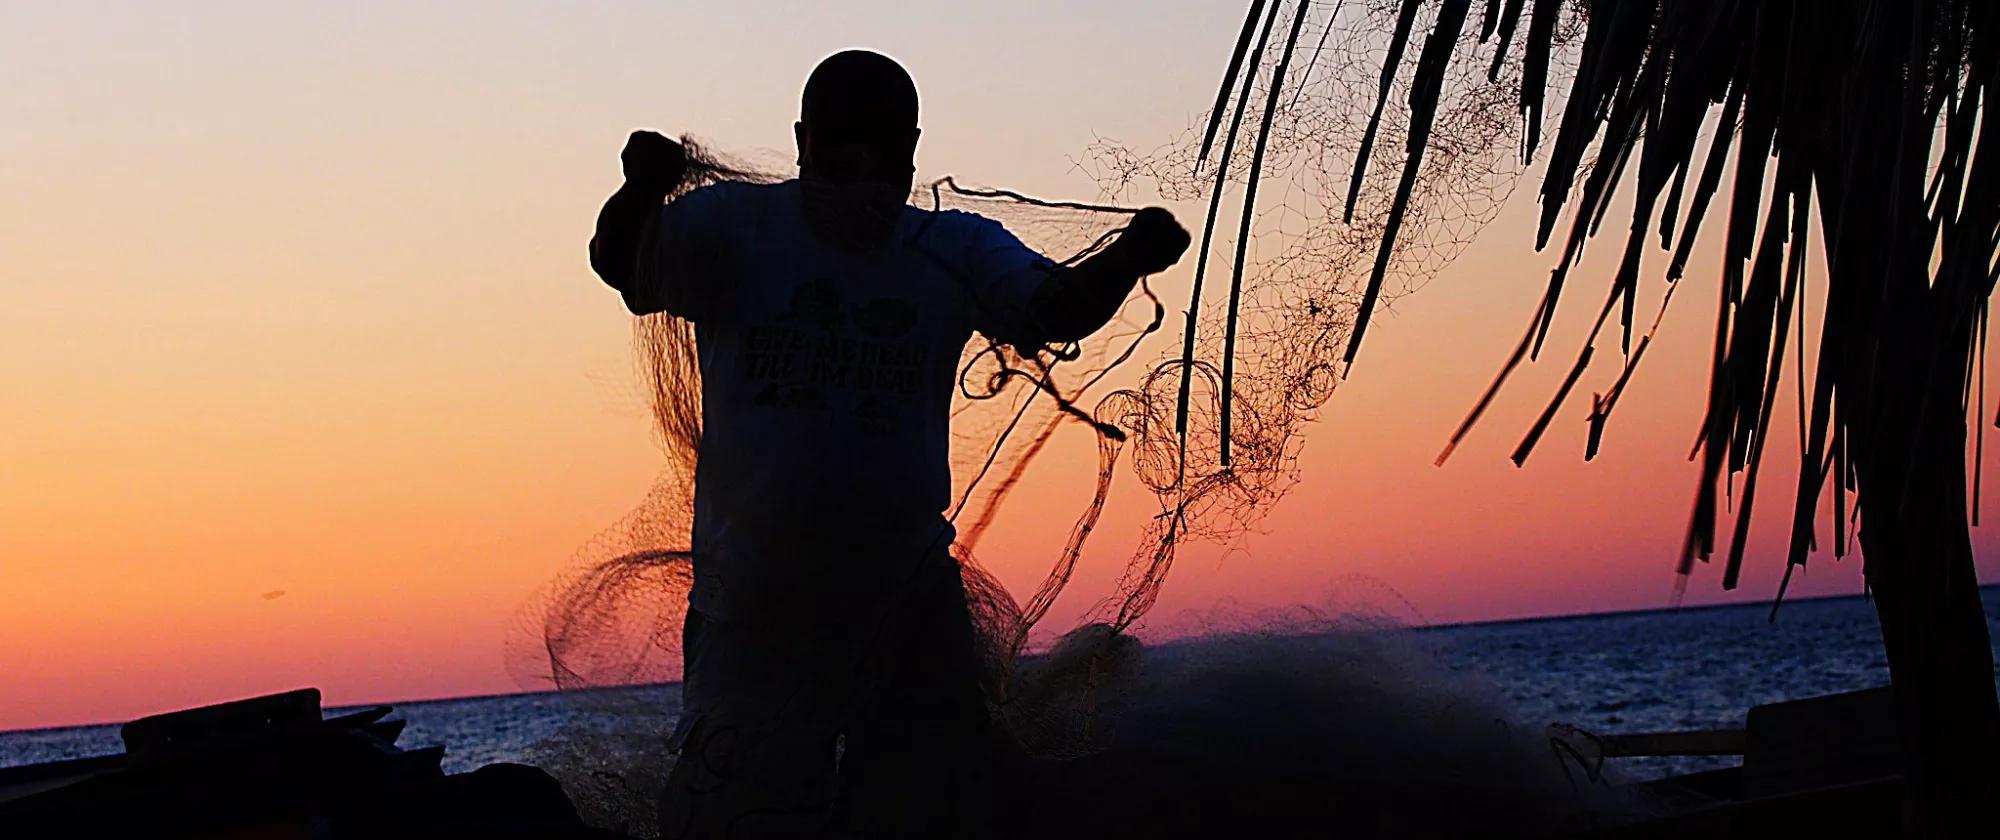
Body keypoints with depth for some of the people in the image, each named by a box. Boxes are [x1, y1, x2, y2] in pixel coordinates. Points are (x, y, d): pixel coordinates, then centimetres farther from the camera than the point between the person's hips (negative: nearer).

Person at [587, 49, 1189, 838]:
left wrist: (1126, 260, -33)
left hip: (908, 603, 2)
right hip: (753, 597, -2)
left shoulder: (953, 252, 3)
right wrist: (640, 195, -39)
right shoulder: (737, 228, -2)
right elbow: (626, 266, -16)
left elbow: (1053, 310, -11)